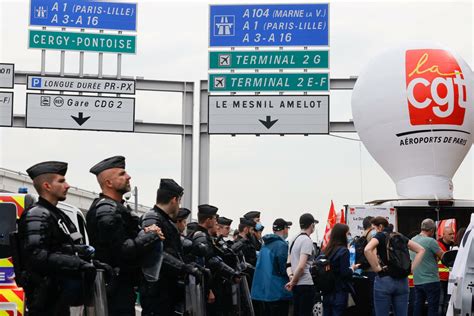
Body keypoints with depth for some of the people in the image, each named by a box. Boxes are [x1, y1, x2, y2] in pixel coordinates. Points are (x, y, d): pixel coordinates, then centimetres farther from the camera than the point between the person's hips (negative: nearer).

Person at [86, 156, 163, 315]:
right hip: (116, 289, -11)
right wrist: (152, 236, -13)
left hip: (121, 286, 11)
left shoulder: (116, 207, 16)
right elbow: (124, 251, -24)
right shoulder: (107, 211, -17)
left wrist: (145, 234, -2)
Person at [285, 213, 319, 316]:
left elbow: (288, 263, 15)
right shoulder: (307, 240, -13)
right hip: (306, 284, -9)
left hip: (296, 285, 9)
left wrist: (291, 276, 0)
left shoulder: (295, 240, 14)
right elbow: (301, 266, -21)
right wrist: (292, 282, -10)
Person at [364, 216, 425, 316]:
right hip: (402, 281, 6)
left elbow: (367, 250, -24)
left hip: (384, 281, -5)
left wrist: (376, 267, -14)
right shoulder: (400, 236, 14)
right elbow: (421, 250, 18)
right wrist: (411, 268, 11)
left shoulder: (380, 236, -4)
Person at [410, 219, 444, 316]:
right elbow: (443, 256, -9)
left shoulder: (412, 240, 8)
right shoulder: (430, 241, -15)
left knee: (418, 307, 12)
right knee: (433, 308, -1)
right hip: (431, 281, -7)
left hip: (417, 281, 7)